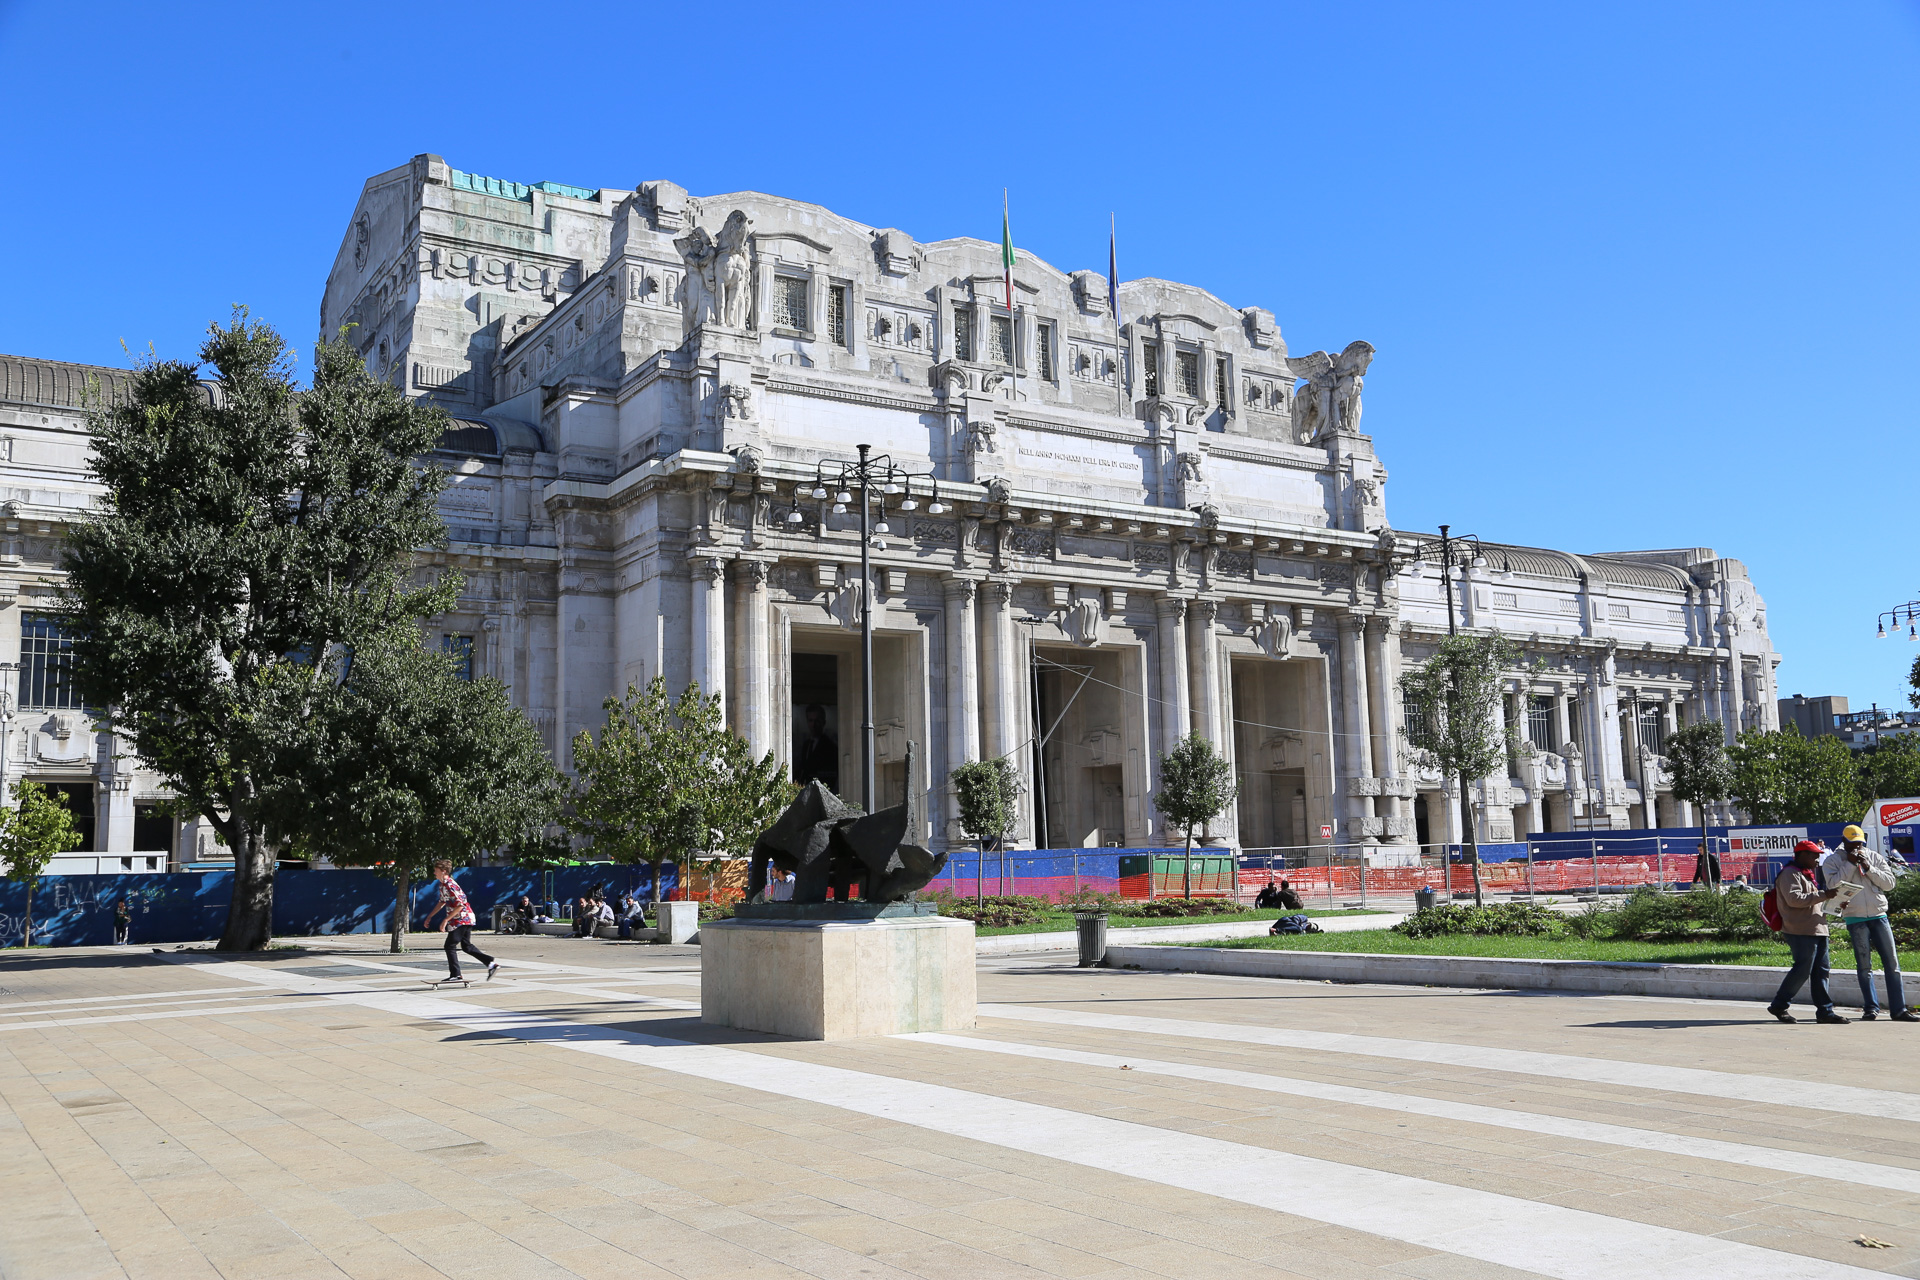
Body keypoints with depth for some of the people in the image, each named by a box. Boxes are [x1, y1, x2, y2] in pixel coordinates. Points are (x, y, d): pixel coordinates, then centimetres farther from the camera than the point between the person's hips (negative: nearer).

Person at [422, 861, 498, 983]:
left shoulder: (450, 885, -20)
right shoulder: (443, 885, 12)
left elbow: (460, 905, -25)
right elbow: (442, 903, 26)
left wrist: (445, 920, -24)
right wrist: (430, 917, 24)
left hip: (461, 919, -10)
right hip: (467, 919, 10)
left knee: (450, 946, -3)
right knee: (466, 946, 14)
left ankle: (455, 975, 3)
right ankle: (492, 963, 11)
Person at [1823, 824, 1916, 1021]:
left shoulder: (1874, 858, 10)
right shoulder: (1832, 861, 3)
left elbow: (1889, 882, 2)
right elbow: (1834, 884, -11)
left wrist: (1869, 869, -10)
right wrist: (1850, 864, -12)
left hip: (1878, 916, 3)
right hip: (1855, 918, -2)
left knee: (1892, 962, 0)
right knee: (1864, 964, 0)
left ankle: (1898, 1009, 3)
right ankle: (1870, 1008, 7)